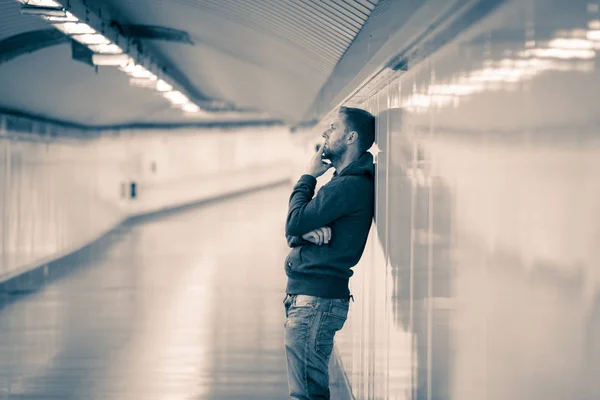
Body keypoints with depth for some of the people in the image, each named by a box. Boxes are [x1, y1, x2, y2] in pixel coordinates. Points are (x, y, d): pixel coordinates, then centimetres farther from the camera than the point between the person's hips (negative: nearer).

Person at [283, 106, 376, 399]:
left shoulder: (350, 186, -15)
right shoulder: (346, 182, 20)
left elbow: (294, 224, -17)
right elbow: (293, 233, 15)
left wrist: (308, 177, -2)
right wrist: (307, 231, -10)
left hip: (314, 301, -11)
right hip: (317, 298, 11)